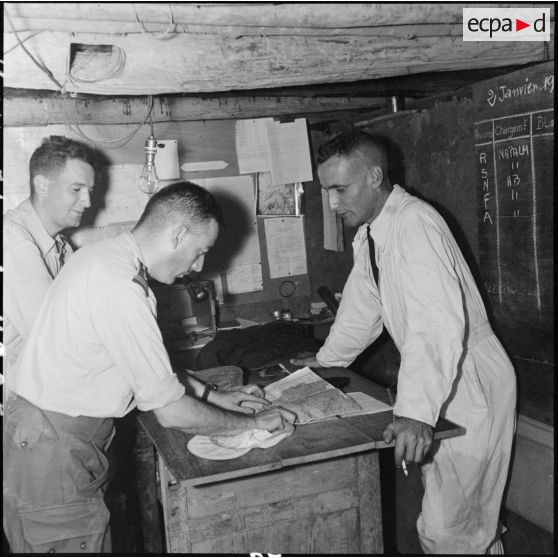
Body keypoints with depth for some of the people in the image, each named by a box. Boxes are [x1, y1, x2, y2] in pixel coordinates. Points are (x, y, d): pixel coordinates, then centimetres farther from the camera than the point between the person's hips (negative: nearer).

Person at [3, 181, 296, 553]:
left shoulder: (107, 256, 4)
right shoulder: (120, 287, -27)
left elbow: (148, 367, 15)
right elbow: (171, 412, -23)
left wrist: (215, 396, 12)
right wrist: (254, 422, -9)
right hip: (51, 455, -9)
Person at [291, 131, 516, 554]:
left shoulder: (414, 223, -23)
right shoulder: (369, 232, 6)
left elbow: (438, 323, -34)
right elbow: (362, 305, 17)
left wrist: (417, 411, -42)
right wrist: (325, 361, 21)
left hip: (470, 386, -8)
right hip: (434, 385, 9)